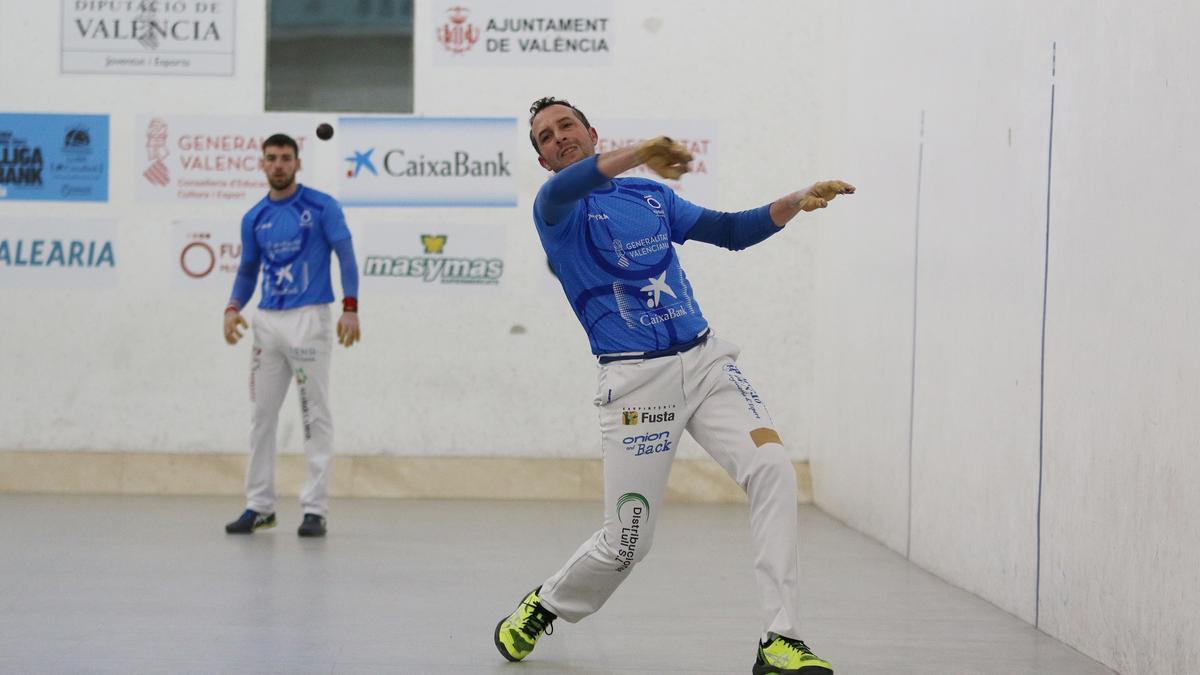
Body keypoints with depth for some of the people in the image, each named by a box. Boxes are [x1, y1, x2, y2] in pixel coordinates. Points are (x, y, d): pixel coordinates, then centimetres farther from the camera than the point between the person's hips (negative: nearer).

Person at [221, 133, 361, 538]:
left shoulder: (322, 207, -2)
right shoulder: (254, 219, 11)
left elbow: (346, 257, -4)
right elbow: (247, 270, 18)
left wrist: (350, 308, -14)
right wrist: (233, 309, 1)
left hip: (309, 319, -5)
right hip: (267, 322, 5)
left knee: (315, 416, -3)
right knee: (262, 414, 7)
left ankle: (315, 509, -1)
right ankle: (259, 505, 15)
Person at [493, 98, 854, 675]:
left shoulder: (652, 195, 16)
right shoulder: (554, 208, -3)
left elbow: (730, 231, 16)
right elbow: (563, 190, -27)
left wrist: (793, 203, -2)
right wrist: (639, 152, -45)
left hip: (705, 360, 4)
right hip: (637, 379, -4)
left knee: (772, 470, -19)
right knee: (624, 545, 1)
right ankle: (544, 606, 33)